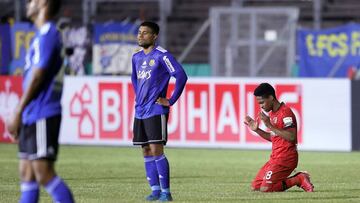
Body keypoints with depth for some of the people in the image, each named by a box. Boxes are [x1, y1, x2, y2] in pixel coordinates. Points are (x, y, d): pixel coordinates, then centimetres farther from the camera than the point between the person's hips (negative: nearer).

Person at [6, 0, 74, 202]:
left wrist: (17, 113, -15)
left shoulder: (47, 35, -12)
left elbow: (37, 77, -17)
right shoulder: (43, 35, 18)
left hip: (43, 117, -10)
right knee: (27, 172, 7)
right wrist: (21, 116, 21)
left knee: (43, 173, -12)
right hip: (33, 117, 10)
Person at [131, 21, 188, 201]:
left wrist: (171, 101, -15)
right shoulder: (137, 57, 14)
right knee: (147, 152, 7)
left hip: (156, 110, -8)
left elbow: (181, 76, -17)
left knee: (156, 150, -11)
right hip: (140, 111, 8)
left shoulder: (161, 55, -10)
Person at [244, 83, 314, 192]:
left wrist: (270, 126, -25)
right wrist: (257, 130, 11)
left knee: (265, 188, -20)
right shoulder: (272, 114, 15)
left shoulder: (285, 112, -15)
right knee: (255, 187, 6)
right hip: (275, 157, 10)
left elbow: (291, 137, -25)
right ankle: (299, 178, 8)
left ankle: (299, 179, -5)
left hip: (286, 158, -10)